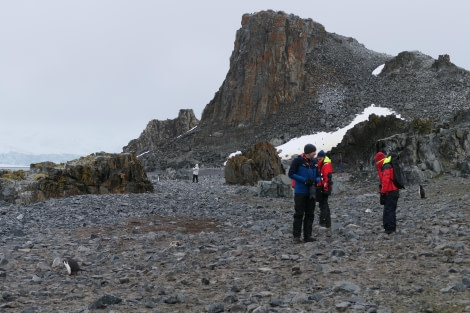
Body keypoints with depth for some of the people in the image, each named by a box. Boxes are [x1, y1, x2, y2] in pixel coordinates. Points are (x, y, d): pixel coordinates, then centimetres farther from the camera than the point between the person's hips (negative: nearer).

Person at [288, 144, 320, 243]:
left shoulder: (314, 161, 8)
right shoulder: (298, 160, -8)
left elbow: (318, 176, 15)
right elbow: (291, 174, -10)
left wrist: (315, 180, -9)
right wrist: (304, 180, -17)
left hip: (311, 192, 6)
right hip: (300, 192, -5)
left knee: (310, 214, 7)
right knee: (299, 214, -3)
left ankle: (307, 236, 14)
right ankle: (296, 236, 3)